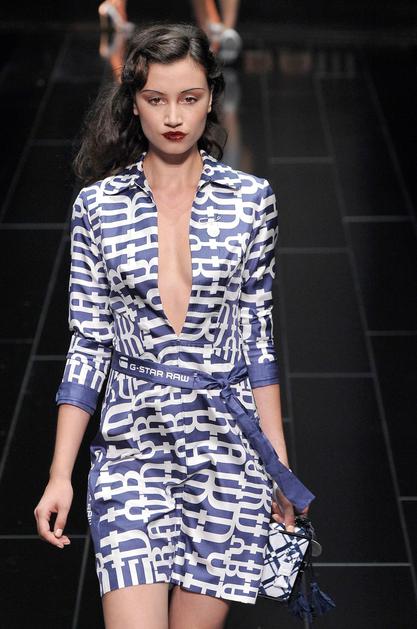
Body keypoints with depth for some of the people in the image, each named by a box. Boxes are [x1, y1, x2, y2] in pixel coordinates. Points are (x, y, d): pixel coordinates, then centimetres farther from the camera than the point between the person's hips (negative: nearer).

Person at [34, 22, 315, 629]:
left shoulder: (251, 198, 2)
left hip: (228, 442, 1)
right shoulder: (98, 205, 2)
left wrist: (280, 463, 4)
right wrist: (60, 475, 0)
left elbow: (258, 335, 7)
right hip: (132, 442, 0)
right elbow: (89, 343, 4)